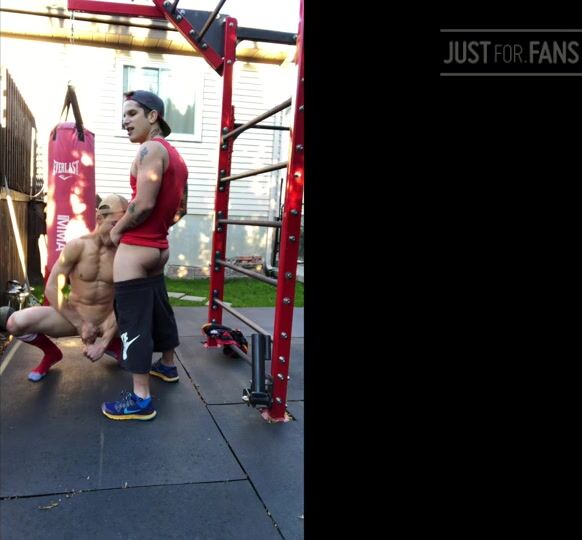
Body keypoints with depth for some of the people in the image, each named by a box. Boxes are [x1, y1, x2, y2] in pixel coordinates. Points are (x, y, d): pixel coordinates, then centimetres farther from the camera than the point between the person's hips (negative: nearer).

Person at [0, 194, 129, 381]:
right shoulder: (77, 246, -12)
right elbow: (51, 289, -13)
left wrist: (103, 342, -17)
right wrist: (80, 324, -16)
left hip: (105, 322, 1)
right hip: (72, 317, -1)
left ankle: (112, 343, 16)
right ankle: (51, 353, 10)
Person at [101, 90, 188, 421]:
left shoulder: (151, 149, -15)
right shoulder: (175, 156, 13)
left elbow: (144, 204, -24)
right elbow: (180, 210, 17)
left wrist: (116, 231, -10)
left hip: (135, 250, -9)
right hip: (159, 248, 9)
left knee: (133, 320, -5)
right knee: (159, 308, 22)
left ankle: (141, 400, -1)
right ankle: (168, 365, 40)